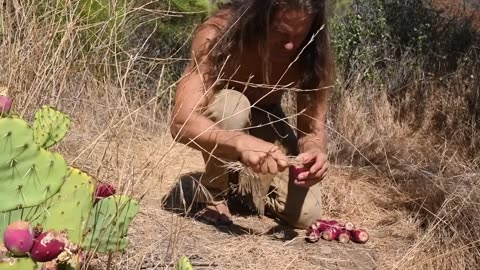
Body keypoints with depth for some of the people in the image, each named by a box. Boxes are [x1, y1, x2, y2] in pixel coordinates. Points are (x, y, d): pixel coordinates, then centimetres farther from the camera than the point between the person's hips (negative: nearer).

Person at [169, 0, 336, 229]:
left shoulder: (312, 54, -27)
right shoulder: (218, 34, -36)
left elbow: (312, 128, -21)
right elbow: (182, 122, -45)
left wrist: (314, 151, -46)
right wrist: (242, 143, -62)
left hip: (265, 119, 3)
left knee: (306, 214, -14)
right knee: (231, 104, -39)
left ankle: (248, 181, 19)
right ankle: (213, 193, -12)